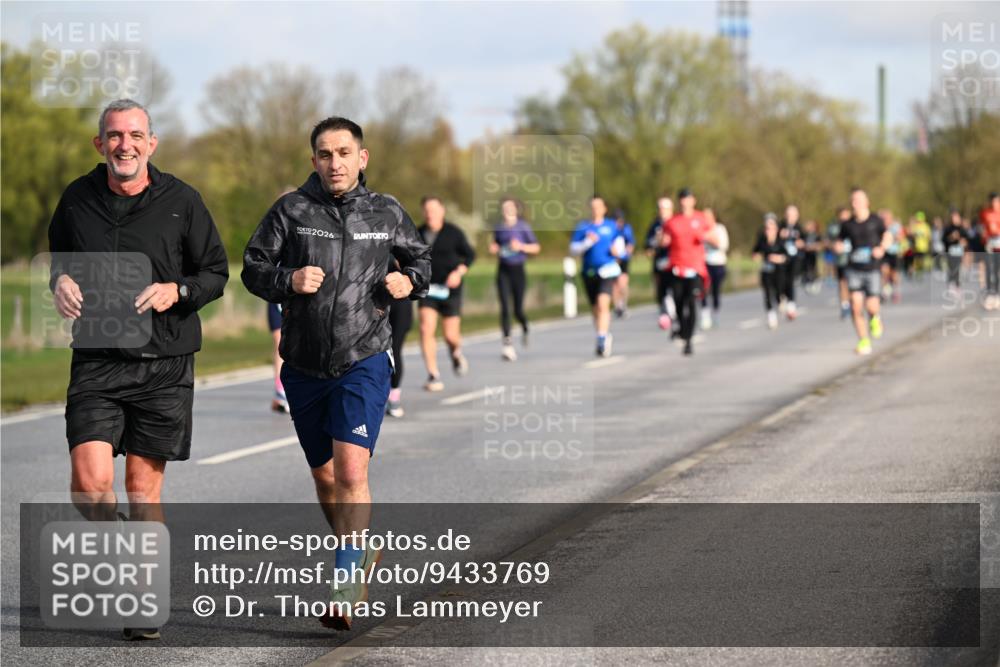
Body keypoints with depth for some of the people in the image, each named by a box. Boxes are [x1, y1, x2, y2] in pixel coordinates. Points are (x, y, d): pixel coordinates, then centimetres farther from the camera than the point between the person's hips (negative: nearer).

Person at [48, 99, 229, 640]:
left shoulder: (181, 201, -3)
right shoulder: (77, 200, 3)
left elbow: (216, 272, 5)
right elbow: (59, 257, 19)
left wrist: (177, 290, -15)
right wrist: (60, 282, -4)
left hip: (163, 364, -1)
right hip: (96, 362, 1)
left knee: (144, 489, 3)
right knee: (89, 483, -14)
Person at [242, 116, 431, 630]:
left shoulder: (387, 214, 3)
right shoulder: (291, 211, -2)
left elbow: (420, 260, 18)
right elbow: (252, 268, 1)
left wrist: (409, 281, -4)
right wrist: (288, 280, -18)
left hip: (364, 361, -2)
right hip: (304, 367, 2)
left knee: (351, 472, -18)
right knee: (325, 476, 15)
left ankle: (346, 588, -15)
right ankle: (364, 553, 39)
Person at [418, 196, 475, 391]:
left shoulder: (453, 233, -5)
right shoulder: (418, 234, 3)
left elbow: (470, 254, 0)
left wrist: (459, 272, -15)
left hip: (449, 289, -2)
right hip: (427, 289, 2)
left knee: (450, 335, -1)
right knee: (426, 329, -15)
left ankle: (456, 353, 38)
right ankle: (433, 375, -8)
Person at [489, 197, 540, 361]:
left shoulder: (523, 227, -3)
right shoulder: (499, 228, 6)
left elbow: (536, 247, -2)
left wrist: (521, 246, -17)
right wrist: (494, 248, 1)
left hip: (518, 270, -2)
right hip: (503, 271, 2)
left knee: (518, 309, 2)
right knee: (505, 307, -10)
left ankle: (525, 328, 36)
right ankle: (506, 343, -9)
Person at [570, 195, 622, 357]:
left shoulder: (611, 226, 6)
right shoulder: (582, 227, 5)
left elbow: (619, 242, 18)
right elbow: (573, 250, 1)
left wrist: (616, 250, -4)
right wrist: (588, 242, -14)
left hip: (607, 270, -2)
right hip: (589, 272, 2)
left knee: (603, 303, -21)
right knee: (595, 309, 9)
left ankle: (602, 339, -20)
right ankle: (606, 337, 29)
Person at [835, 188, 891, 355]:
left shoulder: (875, 221, -2)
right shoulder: (848, 224, 3)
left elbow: (887, 236, 11)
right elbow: (841, 242, 15)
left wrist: (881, 248, -9)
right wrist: (839, 247, -9)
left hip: (872, 268, -1)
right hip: (854, 269, 1)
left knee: (871, 306, -8)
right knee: (856, 305, -11)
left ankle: (875, 318, 31)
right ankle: (864, 341, 0)